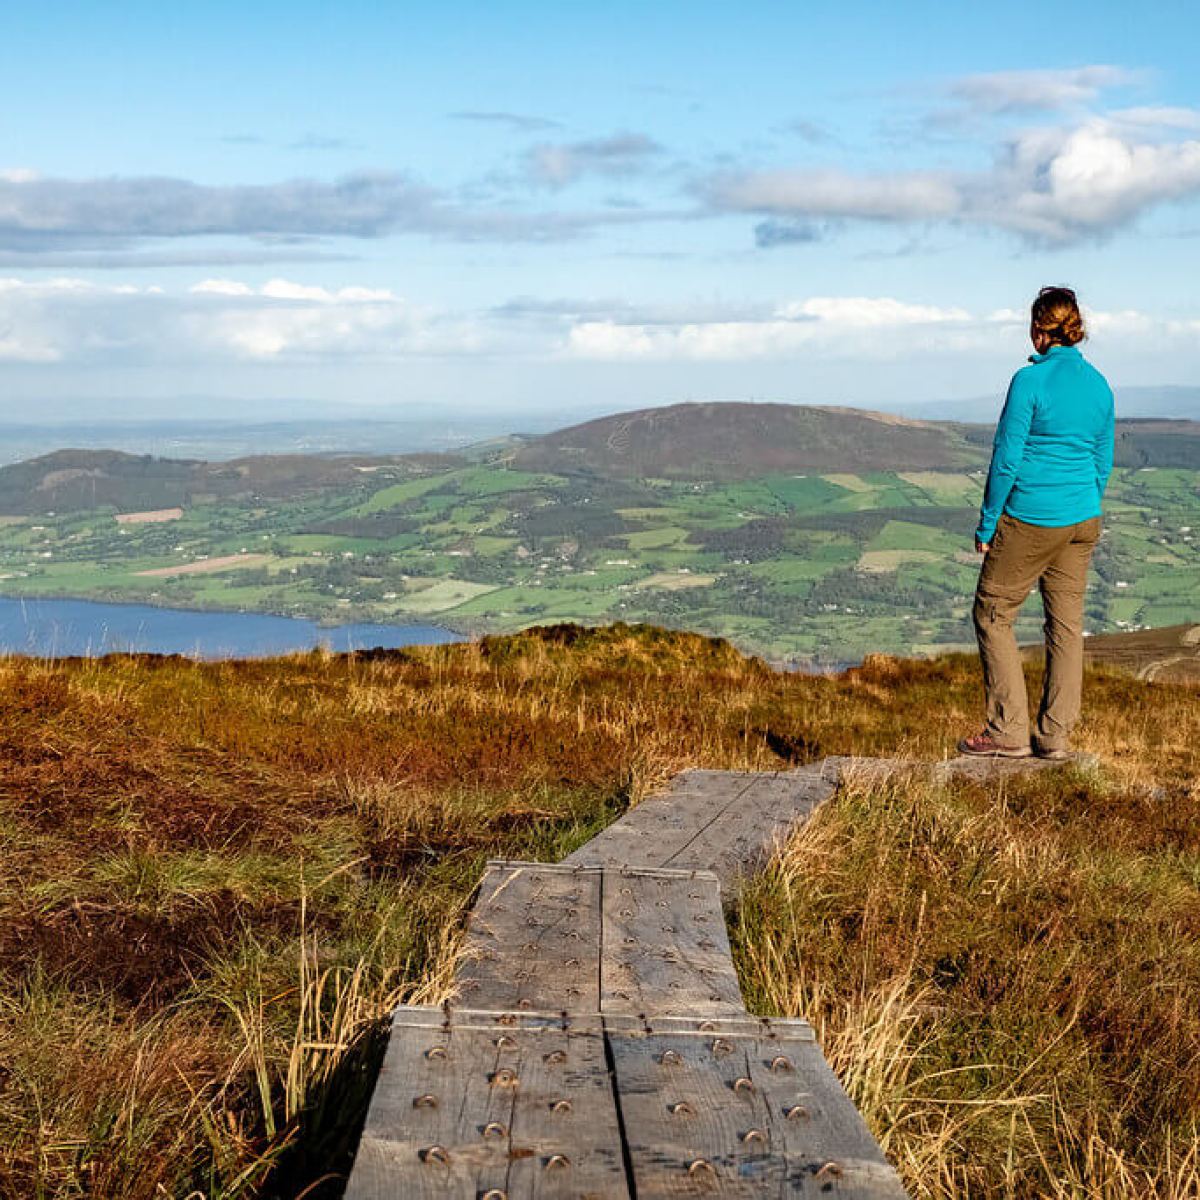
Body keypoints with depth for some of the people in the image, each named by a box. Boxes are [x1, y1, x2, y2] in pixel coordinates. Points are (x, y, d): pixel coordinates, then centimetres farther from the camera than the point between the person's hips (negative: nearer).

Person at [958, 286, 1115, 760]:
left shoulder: (1031, 380, -15)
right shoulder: (1099, 384, 6)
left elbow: (1006, 459, -15)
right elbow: (1103, 463, 12)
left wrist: (986, 526, -7)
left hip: (1030, 520, -7)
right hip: (1082, 523, 7)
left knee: (993, 614, 6)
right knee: (1066, 623, 11)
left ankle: (1008, 732, 4)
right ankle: (1056, 736, 14)